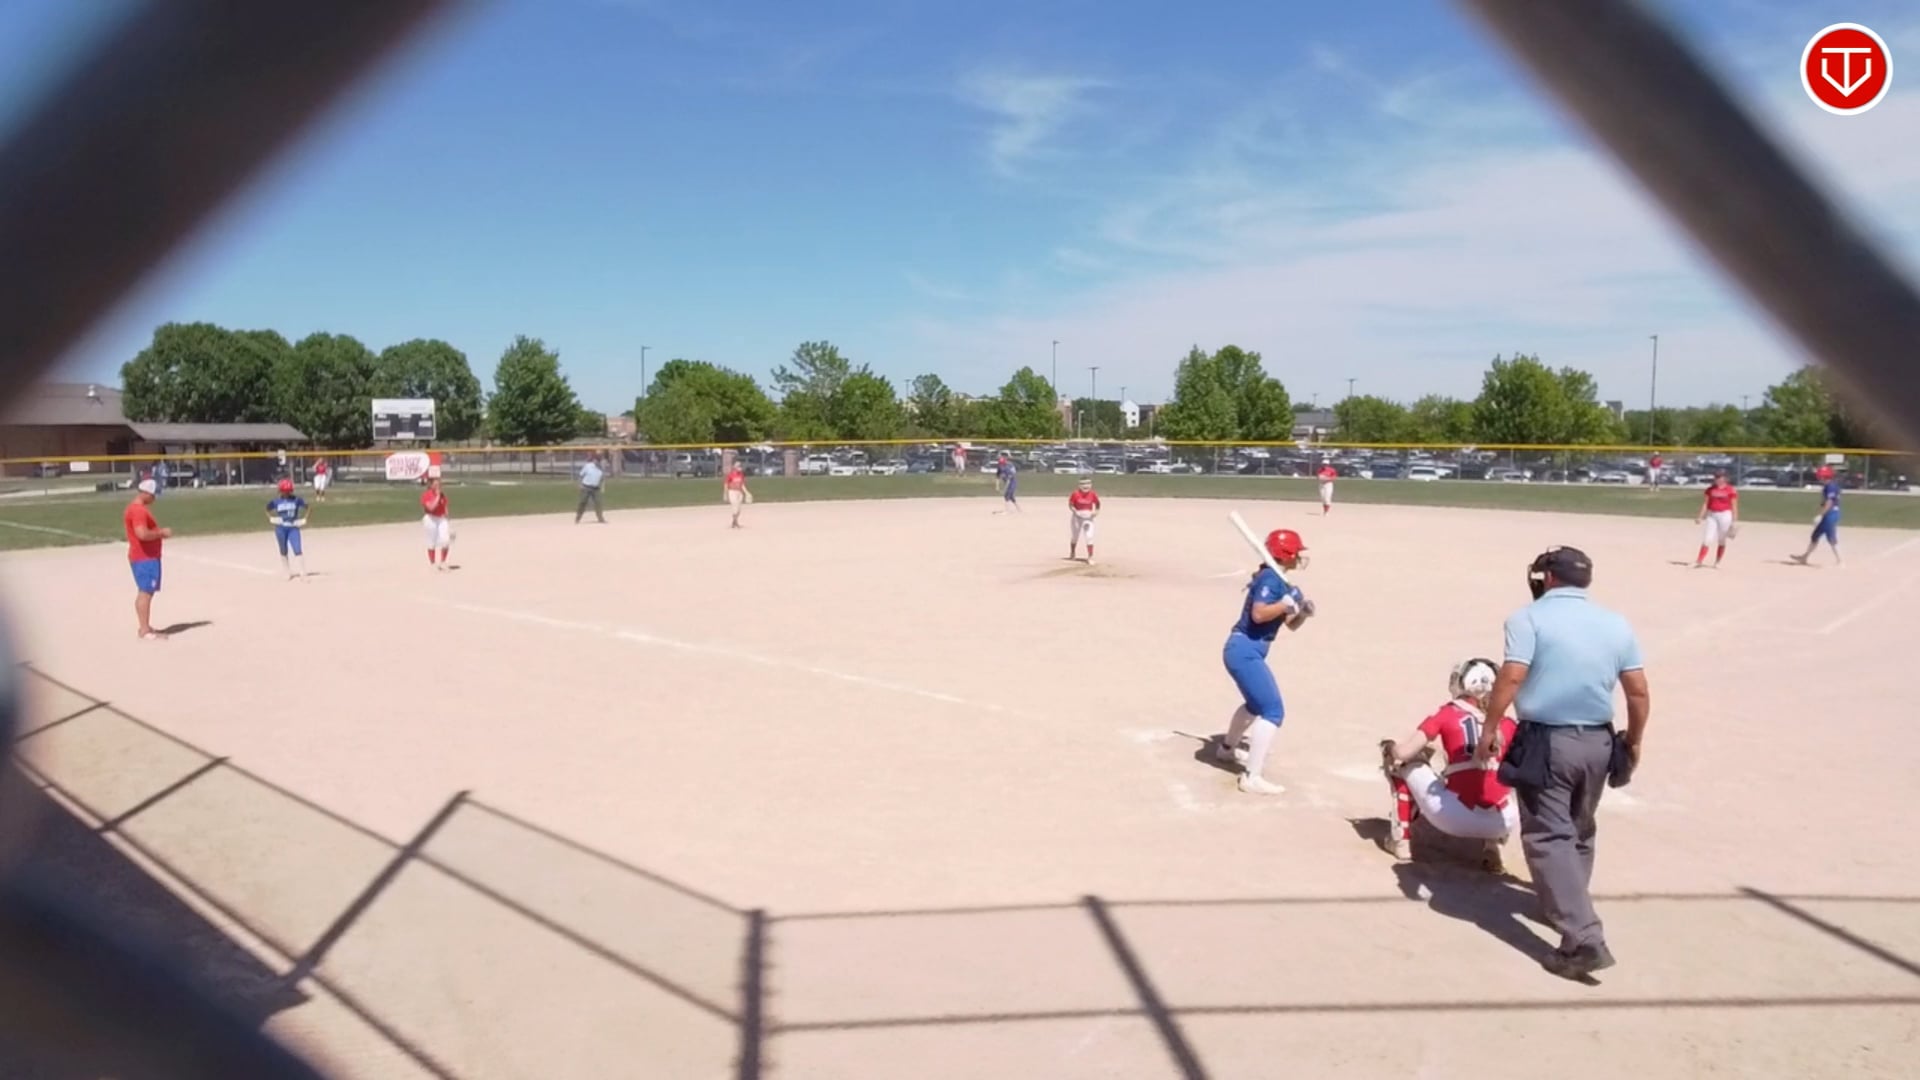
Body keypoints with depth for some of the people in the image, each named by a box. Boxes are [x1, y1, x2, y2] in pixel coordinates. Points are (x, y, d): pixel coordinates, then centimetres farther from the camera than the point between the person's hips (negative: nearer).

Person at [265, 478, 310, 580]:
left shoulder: (296, 499, -4)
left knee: (297, 550, -11)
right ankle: (289, 573, 19)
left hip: (293, 528, -2)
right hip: (280, 528, 2)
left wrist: (303, 519, 2)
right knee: (283, 552, 9)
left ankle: (304, 572, -11)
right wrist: (272, 519, 0)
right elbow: (268, 509, 14)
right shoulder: (275, 501, -2)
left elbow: (305, 506, 9)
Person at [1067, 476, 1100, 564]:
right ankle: (1072, 554, 41)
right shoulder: (1075, 494, -14)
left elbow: (1097, 504, 6)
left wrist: (1096, 511, -11)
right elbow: (1070, 504, -8)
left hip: (1088, 517, 0)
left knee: (1089, 537, -12)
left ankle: (1090, 557, -7)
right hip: (1077, 517, 0)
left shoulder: (1093, 494, -9)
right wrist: (1076, 512, -23)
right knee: (1075, 536, 17)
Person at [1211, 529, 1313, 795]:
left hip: (1246, 651, 11)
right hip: (1245, 651, -11)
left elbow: (1291, 624, 19)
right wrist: (1288, 602, -24)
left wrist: (1302, 611, 0)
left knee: (1258, 702, 31)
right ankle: (1252, 777, -18)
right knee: (1273, 710, -15)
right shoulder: (1270, 578, -15)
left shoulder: (1277, 580, 16)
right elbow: (1259, 614, -28)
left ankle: (1227, 748, 51)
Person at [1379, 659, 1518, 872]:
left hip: (1455, 818, -2)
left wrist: (1389, 746, 24)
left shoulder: (1446, 715, 7)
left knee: (1400, 762, 20)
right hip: (1503, 823, 2)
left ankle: (1401, 839, 20)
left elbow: (1403, 753, 1)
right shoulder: (1507, 724, 14)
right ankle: (1492, 846, 15)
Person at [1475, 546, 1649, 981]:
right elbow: (1638, 692, 6)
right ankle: (1568, 905, 41)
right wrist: (1633, 743, 17)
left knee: (1548, 837, -4)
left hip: (1545, 741, -6)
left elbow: (1512, 676, -18)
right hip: (1598, 743, 6)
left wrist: (1489, 729, -12)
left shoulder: (1529, 617, -7)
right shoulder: (1616, 623, 7)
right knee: (1578, 831, 24)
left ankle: (1584, 939, -14)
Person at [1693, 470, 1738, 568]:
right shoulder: (1710, 489, 6)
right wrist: (1700, 516, 1)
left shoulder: (1730, 490, -5)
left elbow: (1734, 507, -5)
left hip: (1725, 515, -2)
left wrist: (1735, 521, -8)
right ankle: (1699, 561, -9)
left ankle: (1717, 562, 17)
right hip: (1711, 515, 3)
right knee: (1707, 539, -5)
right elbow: (1705, 503, 8)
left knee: (1721, 540, 7)